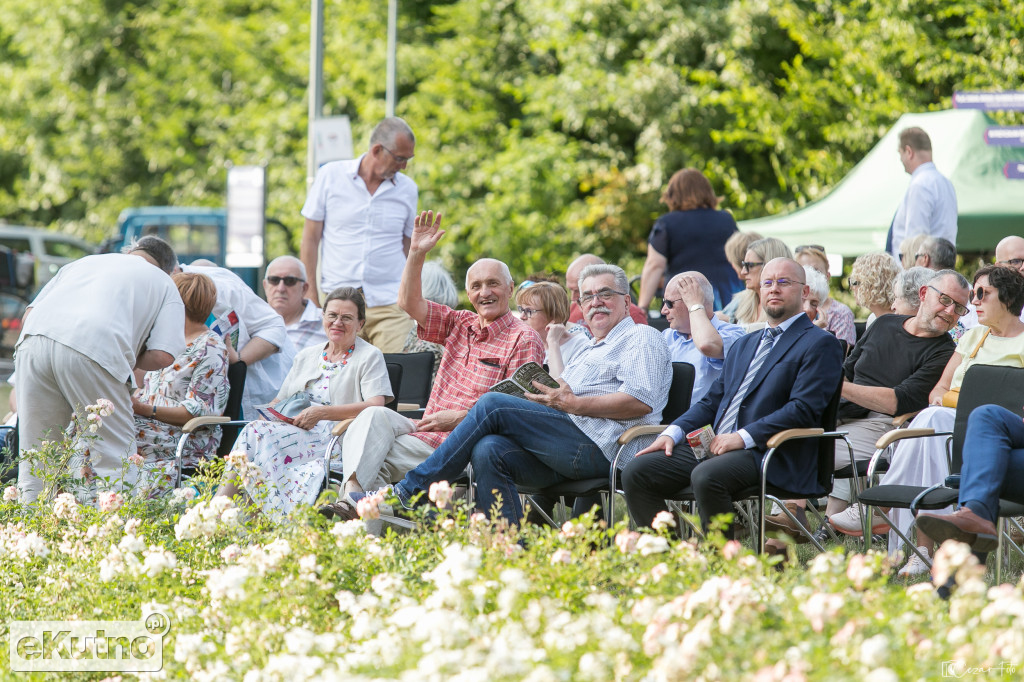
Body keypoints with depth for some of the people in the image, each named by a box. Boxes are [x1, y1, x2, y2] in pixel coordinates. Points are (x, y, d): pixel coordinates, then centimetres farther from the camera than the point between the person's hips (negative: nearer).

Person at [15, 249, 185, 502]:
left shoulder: (84, 261, 36)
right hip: (94, 348, -4)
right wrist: (132, 361, 27)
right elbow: (163, 355, 6)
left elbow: (28, 315, 27)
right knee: (113, 454, 6)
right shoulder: (165, 285, 24)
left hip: (32, 340, 4)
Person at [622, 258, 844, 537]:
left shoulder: (820, 344, 1)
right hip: (718, 445, 8)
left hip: (769, 453, -8)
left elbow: (804, 409, -12)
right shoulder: (745, 344, 27)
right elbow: (712, 401, 24)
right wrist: (674, 432, 5)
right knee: (637, 472, -10)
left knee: (706, 477, -37)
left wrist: (744, 437, -19)